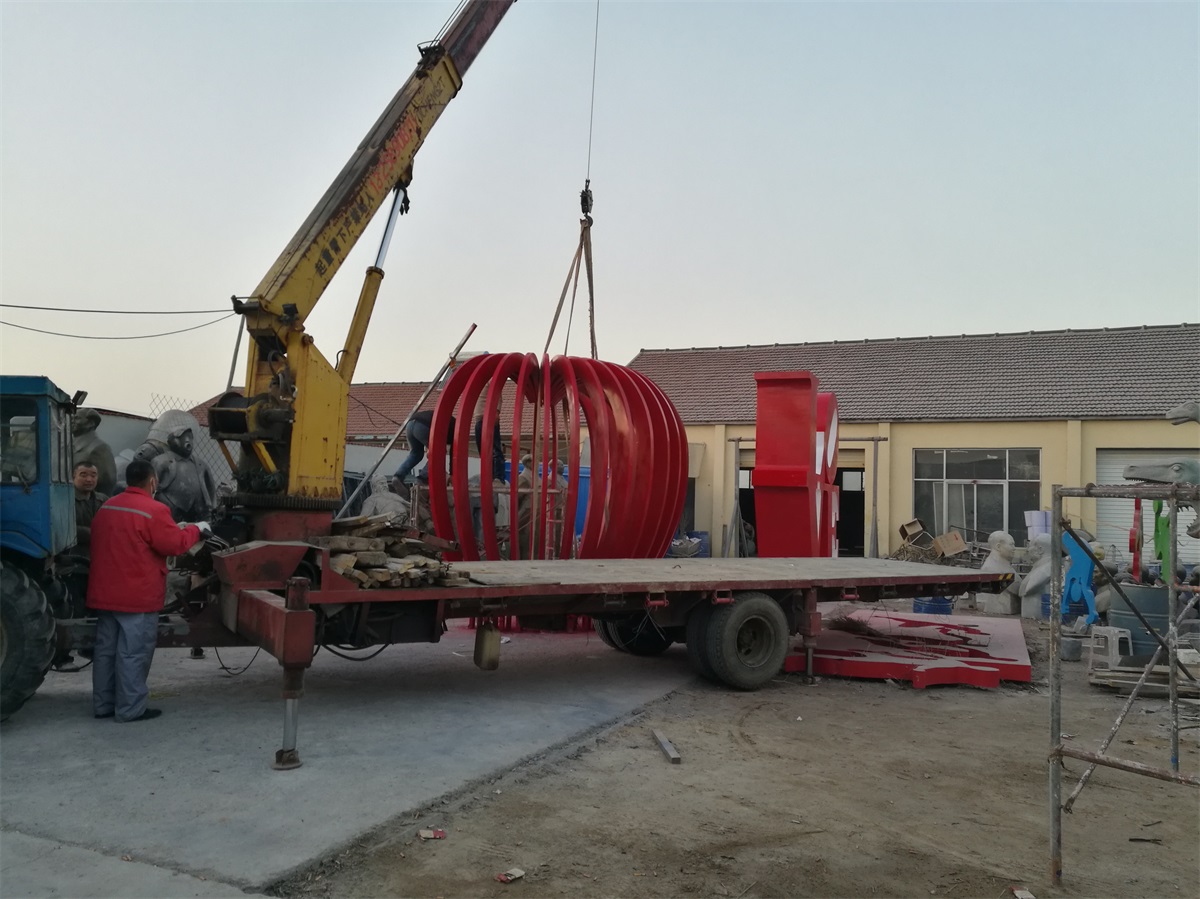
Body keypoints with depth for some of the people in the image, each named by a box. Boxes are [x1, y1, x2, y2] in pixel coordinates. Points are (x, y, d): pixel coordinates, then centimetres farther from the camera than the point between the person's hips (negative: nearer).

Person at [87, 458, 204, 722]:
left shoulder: (106, 508, 11)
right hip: (137, 596, -8)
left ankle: (103, 705, 22)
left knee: (106, 650, 14)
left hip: (104, 594, 8)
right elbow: (175, 544, -15)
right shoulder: (154, 510, -16)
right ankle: (130, 709, 3)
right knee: (133, 654, -1)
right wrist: (196, 530, 1)